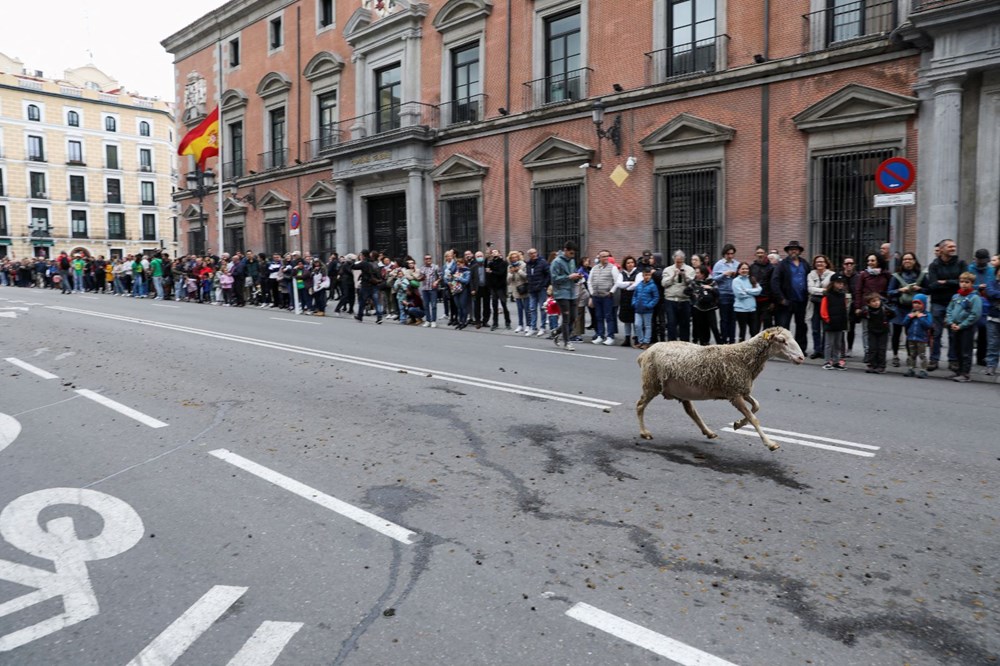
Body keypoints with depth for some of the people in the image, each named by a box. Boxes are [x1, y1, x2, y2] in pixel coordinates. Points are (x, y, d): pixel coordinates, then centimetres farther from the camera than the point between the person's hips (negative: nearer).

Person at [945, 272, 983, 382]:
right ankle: (960, 371, 26)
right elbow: (949, 310, 12)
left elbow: (975, 315, -16)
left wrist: (961, 326, -16)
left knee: (966, 352, -3)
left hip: (968, 328, -6)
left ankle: (966, 374, 1)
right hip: (955, 328, 6)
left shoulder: (975, 298, -10)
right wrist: (951, 323, -3)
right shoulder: (955, 296, 9)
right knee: (959, 351, 15)